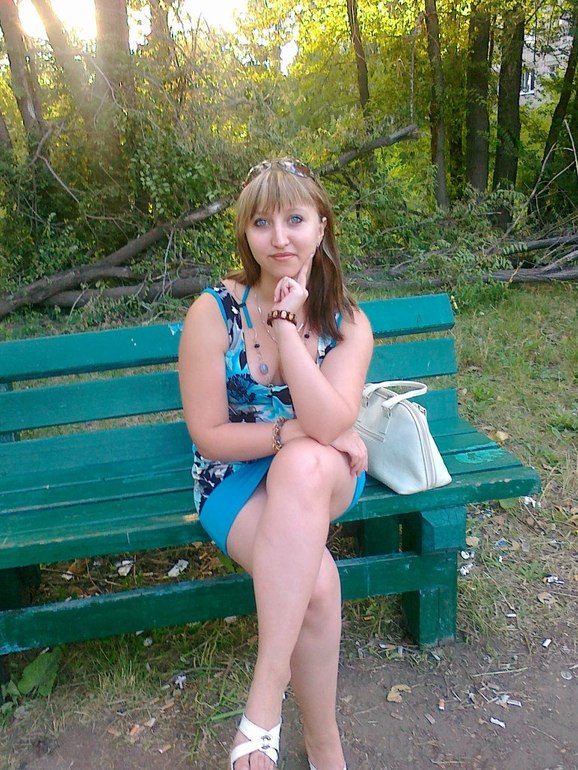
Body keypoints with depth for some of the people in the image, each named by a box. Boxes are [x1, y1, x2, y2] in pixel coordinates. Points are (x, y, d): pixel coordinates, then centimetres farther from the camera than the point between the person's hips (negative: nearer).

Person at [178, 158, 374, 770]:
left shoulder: (347, 322, -5)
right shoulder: (213, 312, -11)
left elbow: (328, 423, -23)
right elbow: (210, 436, -10)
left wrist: (286, 323, -25)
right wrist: (300, 429, -16)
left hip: (323, 475, 2)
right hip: (236, 478, -1)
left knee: (303, 464, -38)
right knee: (316, 581, -30)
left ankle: (264, 700, -29)